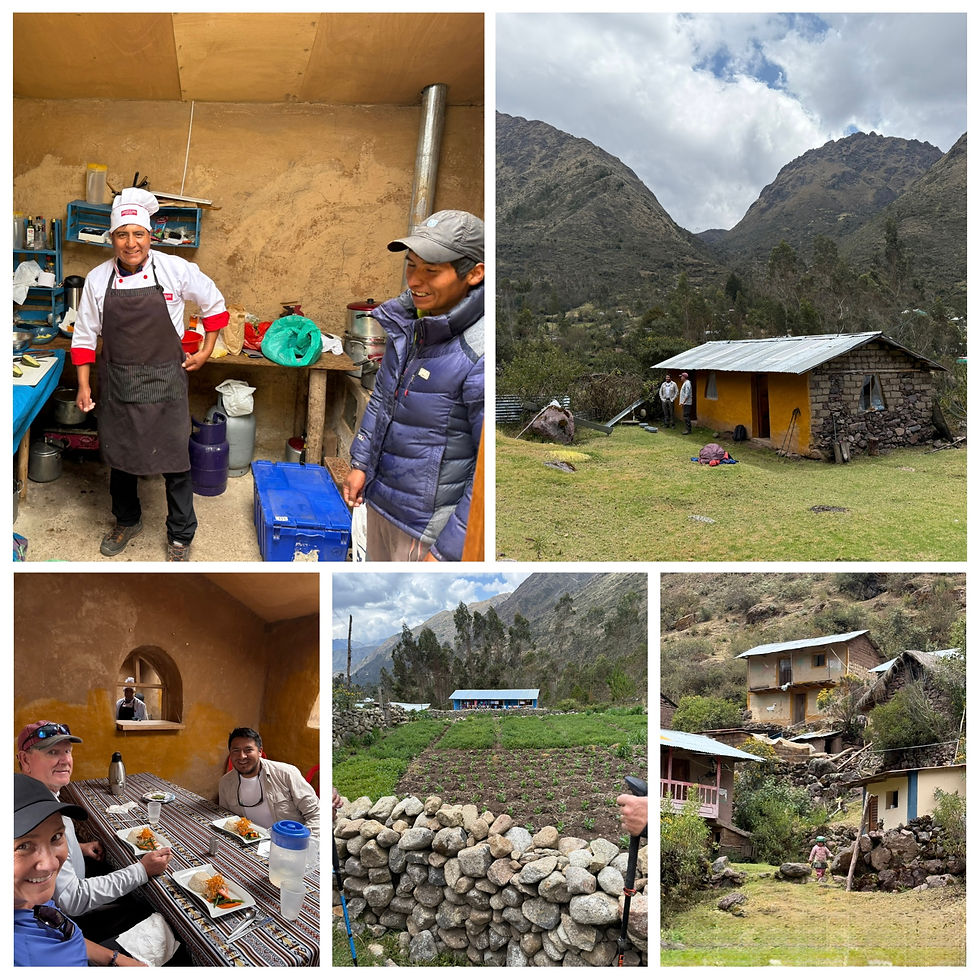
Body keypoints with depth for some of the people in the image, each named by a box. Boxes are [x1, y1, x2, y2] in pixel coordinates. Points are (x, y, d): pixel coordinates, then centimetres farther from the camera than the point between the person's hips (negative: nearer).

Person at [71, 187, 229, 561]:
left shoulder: (176, 270, -11)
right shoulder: (97, 279, -4)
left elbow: (214, 304, 5)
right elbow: (85, 335, 6)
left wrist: (206, 351, 5)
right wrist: (84, 386, 3)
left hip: (165, 382, -2)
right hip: (117, 383, 3)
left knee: (175, 460, 2)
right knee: (119, 455, 16)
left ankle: (180, 536, 20)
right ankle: (127, 522, 40)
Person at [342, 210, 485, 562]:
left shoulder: (479, 355, -28)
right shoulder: (408, 322, -1)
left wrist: (448, 550, -24)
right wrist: (361, 463, 14)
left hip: (428, 526, -8)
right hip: (380, 499, 8)